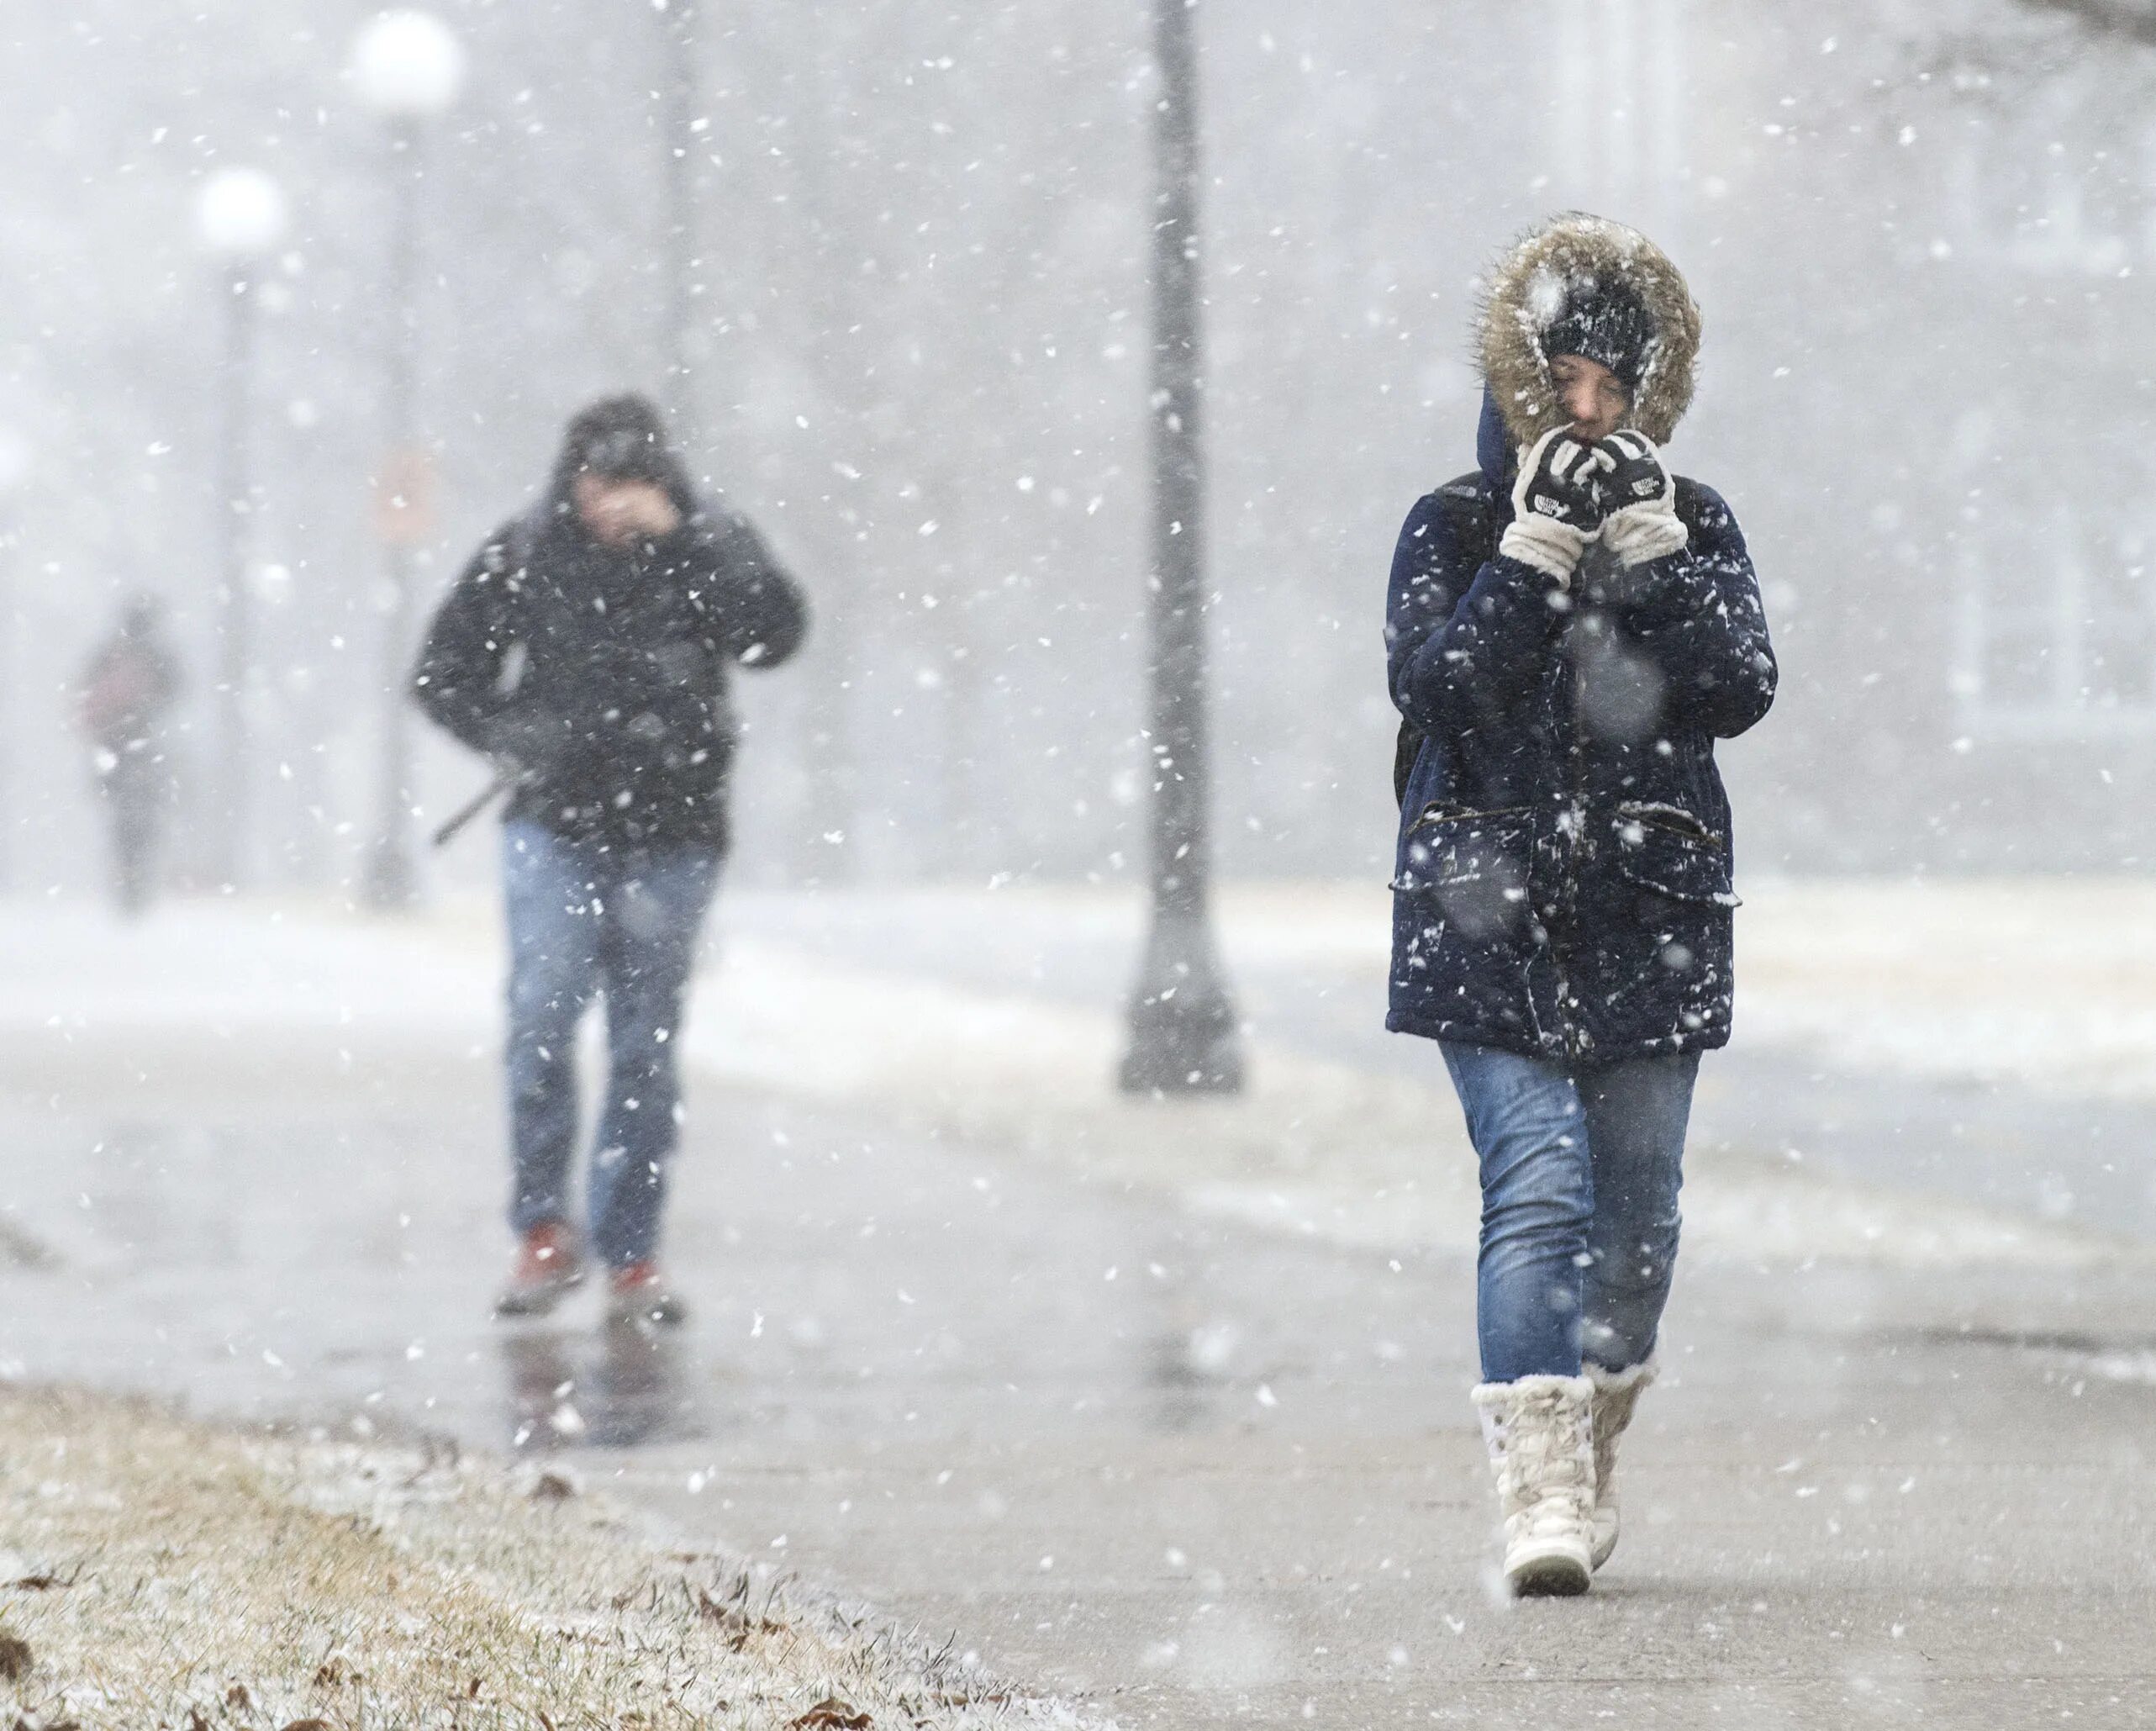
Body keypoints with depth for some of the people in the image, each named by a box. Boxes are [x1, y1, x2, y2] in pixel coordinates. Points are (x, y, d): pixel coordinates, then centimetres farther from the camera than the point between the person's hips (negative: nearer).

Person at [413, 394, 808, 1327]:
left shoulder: (710, 546, -1)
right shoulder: (523, 554, 0)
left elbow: (773, 636, -19)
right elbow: (443, 673, 10)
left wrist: (681, 539, -23)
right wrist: (508, 737, -6)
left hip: (670, 836, 0)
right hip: (555, 826, 0)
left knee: (647, 1048, 5)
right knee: (542, 1015, -15)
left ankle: (631, 1258, 13)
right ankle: (543, 1231, -3)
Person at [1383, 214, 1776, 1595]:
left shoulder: (1696, 527, 8)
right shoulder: (1454, 530, 4)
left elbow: (1740, 690, -6)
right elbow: (1437, 681, -12)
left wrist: (1647, 545, -13)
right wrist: (1539, 546, -16)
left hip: (1650, 921, 3)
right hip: (1492, 913, -3)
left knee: (1637, 1209, 7)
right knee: (1536, 1184, -16)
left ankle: (1595, 1459, 26)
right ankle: (1541, 1494, -23)